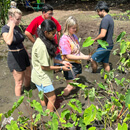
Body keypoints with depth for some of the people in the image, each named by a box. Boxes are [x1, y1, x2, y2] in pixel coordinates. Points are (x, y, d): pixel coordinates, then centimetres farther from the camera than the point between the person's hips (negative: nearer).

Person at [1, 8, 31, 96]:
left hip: (23, 54, 8)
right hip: (15, 57, -7)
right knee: (19, 82, 2)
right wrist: (11, 27, -28)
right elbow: (8, 42, -36)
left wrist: (27, 53, 22)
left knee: (28, 77, 19)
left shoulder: (17, 28, 6)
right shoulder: (5, 28, -14)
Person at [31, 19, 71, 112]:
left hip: (43, 76, 9)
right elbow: (44, 66, -23)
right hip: (42, 77, -9)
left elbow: (49, 58, 9)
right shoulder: (41, 46, -29)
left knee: (44, 97, 23)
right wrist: (61, 68, -14)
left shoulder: (44, 41, 1)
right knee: (52, 98, 5)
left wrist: (62, 62, 1)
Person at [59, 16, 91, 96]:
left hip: (77, 63, 8)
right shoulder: (64, 39, -19)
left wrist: (85, 56, -1)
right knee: (71, 86, -2)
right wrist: (83, 57, -22)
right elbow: (68, 56, -22)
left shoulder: (74, 36, 6)